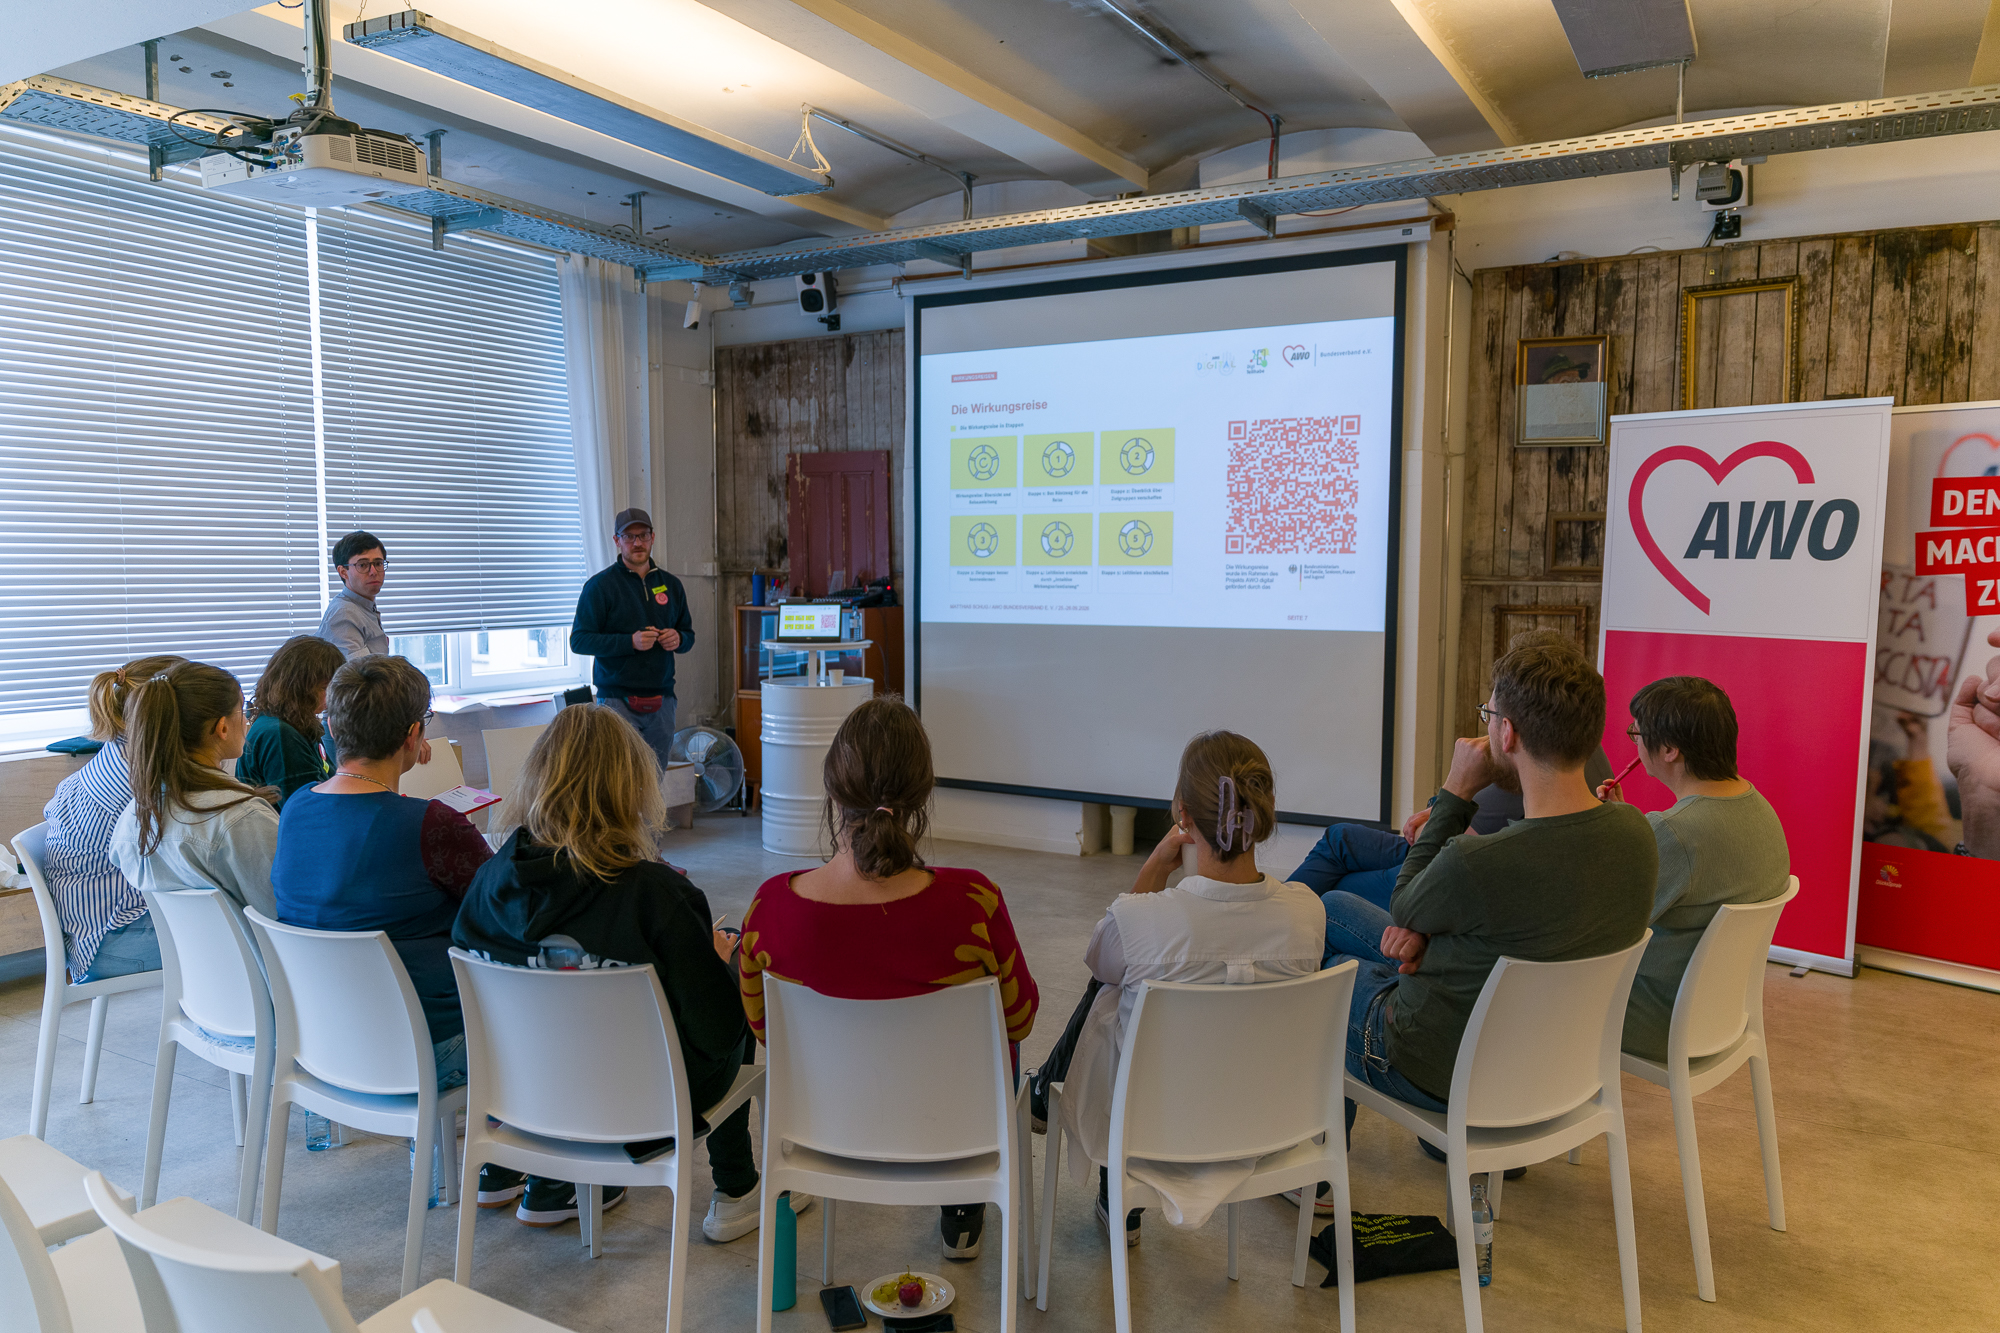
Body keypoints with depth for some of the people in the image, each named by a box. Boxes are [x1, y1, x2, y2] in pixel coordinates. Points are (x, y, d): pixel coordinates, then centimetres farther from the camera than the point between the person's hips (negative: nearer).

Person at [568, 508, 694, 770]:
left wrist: (678, 639, -3)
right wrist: (630, 642, -19)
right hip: (618, 699, -5)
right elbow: (579, 641, -7)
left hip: (662, 700, 5)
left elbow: (688, 633, 22)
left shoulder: (671, 584, 14)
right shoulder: (600, 585, -2)